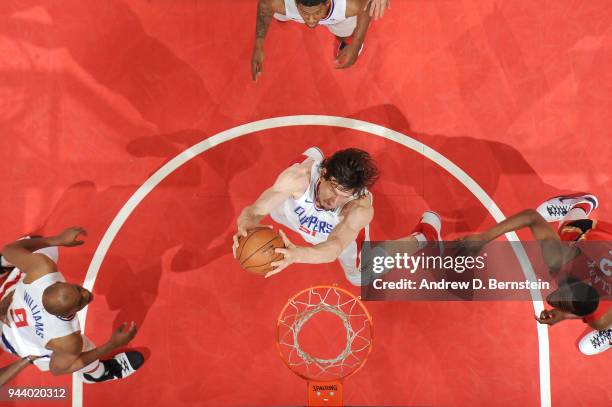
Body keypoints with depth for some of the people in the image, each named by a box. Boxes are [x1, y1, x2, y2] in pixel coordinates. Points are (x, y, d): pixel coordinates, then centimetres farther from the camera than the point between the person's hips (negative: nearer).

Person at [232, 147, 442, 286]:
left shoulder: (361, 209, -48)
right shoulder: (298, 177, -46)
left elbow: (335, 247, -63)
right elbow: (254, 211, -45)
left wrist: (297, 254, -83)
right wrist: (245, 229, -69)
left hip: (343, 228, -2)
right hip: (299, 213, 2)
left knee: (361, 277, 18)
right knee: (274, 212, 34)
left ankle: (424, 235, 33)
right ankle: (313, 158, 51)